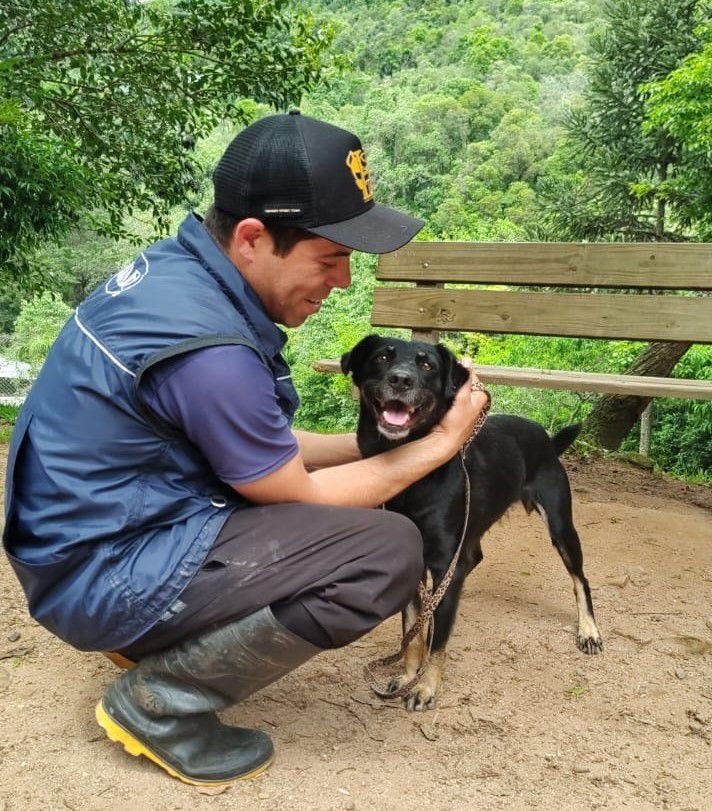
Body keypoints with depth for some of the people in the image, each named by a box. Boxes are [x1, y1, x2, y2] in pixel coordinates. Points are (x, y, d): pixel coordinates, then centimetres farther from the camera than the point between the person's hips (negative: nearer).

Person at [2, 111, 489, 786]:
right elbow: (299, 499, -13)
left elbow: (267, 448, 10)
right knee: (388, 550, -17)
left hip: (87, 530, 10)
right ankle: (157, 701, -4)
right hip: (101, 574, -9)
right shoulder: (209, 349, -28)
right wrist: (441, 443, -5)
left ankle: (159, 640, 17)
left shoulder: (175, 266, 0)